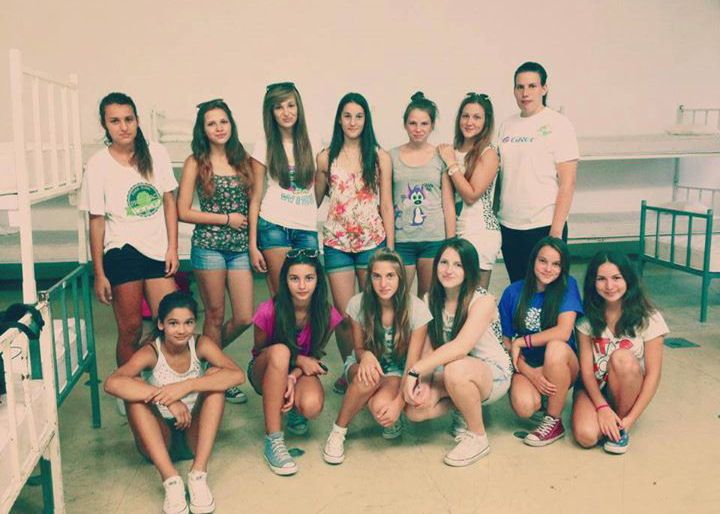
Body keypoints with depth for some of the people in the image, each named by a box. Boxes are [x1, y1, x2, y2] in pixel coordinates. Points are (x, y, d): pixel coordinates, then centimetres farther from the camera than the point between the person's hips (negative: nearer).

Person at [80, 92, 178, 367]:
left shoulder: (156, 153, 3)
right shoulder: (98, 164, -3)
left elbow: (169, 202, 8)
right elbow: (96, 221, -2)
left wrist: (172, 248, 1)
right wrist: (99, 274, -2)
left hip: (158, 250, 3)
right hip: (123, 252, -3)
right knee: (131, 329, 0)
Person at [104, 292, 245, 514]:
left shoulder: (201, 345, -11)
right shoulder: (151, 353, -15)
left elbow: (237, 375, -27)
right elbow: (112, 383, -34)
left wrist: (187, 386, -37)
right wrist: (166, 399, -42)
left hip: (196, 433, 1)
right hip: (159, 437, -1)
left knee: (215, 376, -21)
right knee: (136, 391, -26)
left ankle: (198, 474, -27)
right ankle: (171, 480, -33)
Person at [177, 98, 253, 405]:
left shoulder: (242, 159, 10)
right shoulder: (196, 162, -1)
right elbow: (183, 212, -4)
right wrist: (226, 219, -8)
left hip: (240, 246, 4)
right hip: (208, 245, -4)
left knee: (245, 317, 3)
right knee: (215, 316, 4)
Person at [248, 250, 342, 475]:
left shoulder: (327, 314, -16)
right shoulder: (269, 311, -23)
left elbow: (315, 355, -4)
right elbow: (259, 352, -8)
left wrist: (293, 377, -23)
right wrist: (297, 359, -20)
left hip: (302, 371, 2)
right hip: (266, 372, -1)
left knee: (312, 406, -34)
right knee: (280, 351, -38)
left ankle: (294, 410, 10)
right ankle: (273, 441, -32)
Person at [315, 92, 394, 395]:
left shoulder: (380, 157, 4)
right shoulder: (326, 158, 6)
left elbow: (386, 204, 4)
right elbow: (314, 200, 13)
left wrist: (390, 248, 1)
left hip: (373, 241, 0)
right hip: (337, 242, 0)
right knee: (344, 314, 0)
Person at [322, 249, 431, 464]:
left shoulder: (416, 309, -19)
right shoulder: (358, 304, -15)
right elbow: (358, 349, -2)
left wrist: (399, 403, -26)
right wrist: (366, 355, -29)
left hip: (397, 370, -1)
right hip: (366, 364, 2)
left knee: (381, 407, -34)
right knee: (368, 377, -37)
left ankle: (394, 417, 4)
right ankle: (338, 432, -15)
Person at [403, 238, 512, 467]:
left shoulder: (483, 301, -20)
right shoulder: (432, 300, -1)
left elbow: (460, 347, -33)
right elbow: (429, 347, -4)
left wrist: (415, 371, -36)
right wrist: (424, 382, -21)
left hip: (492, 374, -5)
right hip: (453, 372, 5)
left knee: (455, 370, -38)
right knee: (414, 409, -20)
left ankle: (478, 438, -14)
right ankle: (463, 409, 11)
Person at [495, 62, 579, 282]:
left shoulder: (557, 124, -5)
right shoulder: (507, 126, 10)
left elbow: (567, 183, -10)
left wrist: (556, 231, -15)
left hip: (543, 226, -5)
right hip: (509, 226, 5)